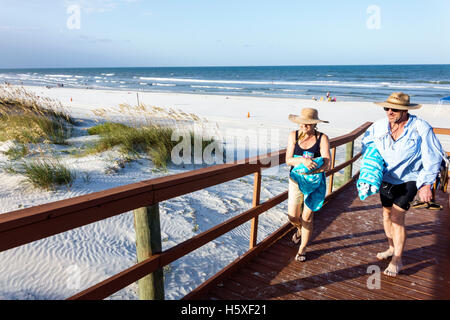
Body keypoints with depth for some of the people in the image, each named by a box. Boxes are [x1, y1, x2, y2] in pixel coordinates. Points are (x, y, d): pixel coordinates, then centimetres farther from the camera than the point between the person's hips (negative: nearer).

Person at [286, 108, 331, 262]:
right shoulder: (293, 135, -5)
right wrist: (302, 160, -32)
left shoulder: (322, 138, -11)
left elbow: (326, 164, -19)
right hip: (295, 181, 3)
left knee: (307, 217, 0)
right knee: (292, 217, 5)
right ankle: (300, 229, 44)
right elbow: (288, 160, -12)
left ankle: (302, 249, 23)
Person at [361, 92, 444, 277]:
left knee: (397, 217, -11)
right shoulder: (379, 126, -8)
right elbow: (366, 141, 13)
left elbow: (433, 158, -12)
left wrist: (425, 184, -15)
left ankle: (397, 261, 4)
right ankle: (392, 249, 38)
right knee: (387, 214, 15)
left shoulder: (421, 128, -18)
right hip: (386, 178, 5)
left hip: (408, 180, -5)